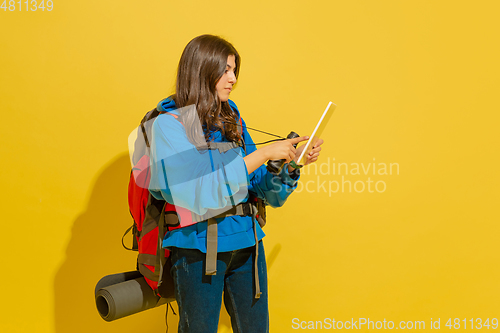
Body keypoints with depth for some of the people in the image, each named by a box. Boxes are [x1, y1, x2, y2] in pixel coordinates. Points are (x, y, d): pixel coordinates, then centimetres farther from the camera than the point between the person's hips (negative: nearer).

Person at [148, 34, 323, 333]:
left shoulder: (231, 118, 6)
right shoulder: (169, 123, -10)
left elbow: (259, 186, 7)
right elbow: (200, 188, -24)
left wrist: (292, 162, -10)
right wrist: (263, 154, -21)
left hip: (247, 242, 5)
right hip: (199, 247, -5)